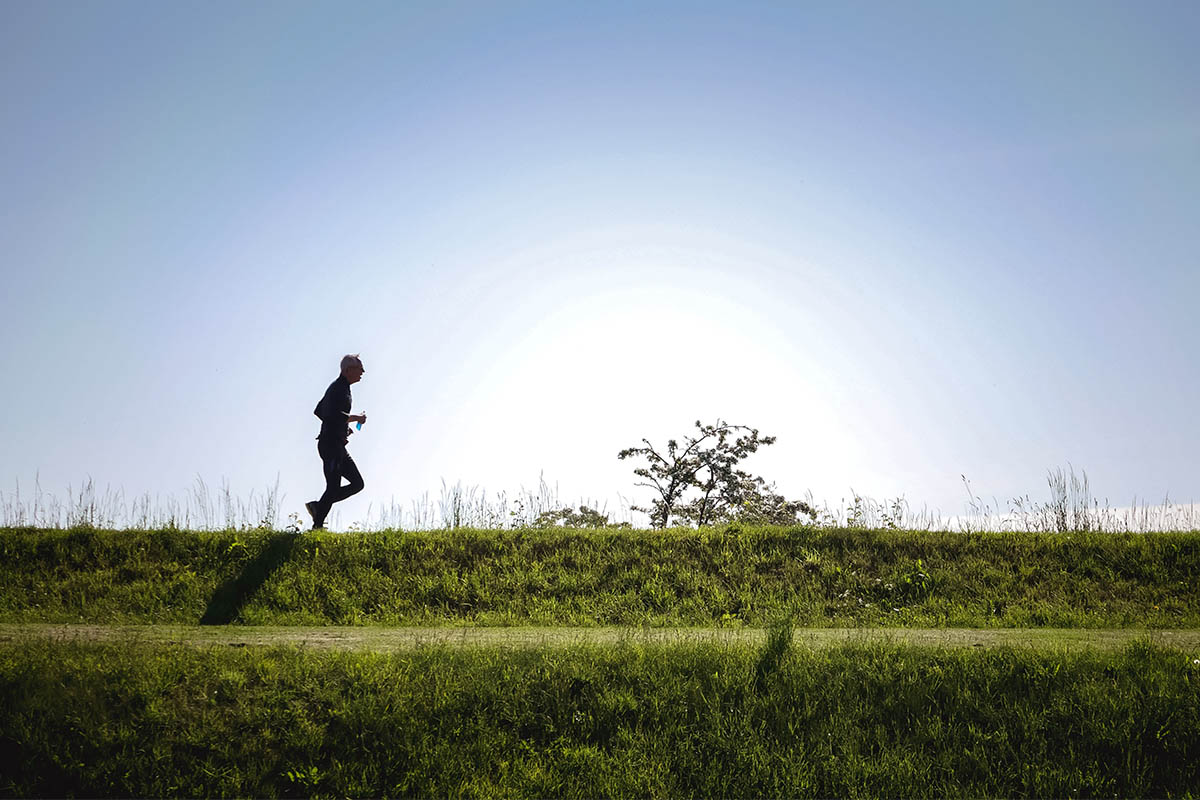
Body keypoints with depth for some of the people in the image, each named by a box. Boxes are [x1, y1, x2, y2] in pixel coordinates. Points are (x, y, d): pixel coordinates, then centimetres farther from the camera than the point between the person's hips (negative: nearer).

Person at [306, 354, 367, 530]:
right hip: (331, 444, -10)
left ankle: (317, 506, 7)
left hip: (337, 446, 10)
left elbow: (318, 411, 28)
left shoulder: (340, 388, 20)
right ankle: (318, 526, -6)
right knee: (333, 487, -10)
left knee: (357, 483, 8)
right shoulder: (339, 388, -12)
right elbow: (334, 414, -29)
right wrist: (356, 417, -15)